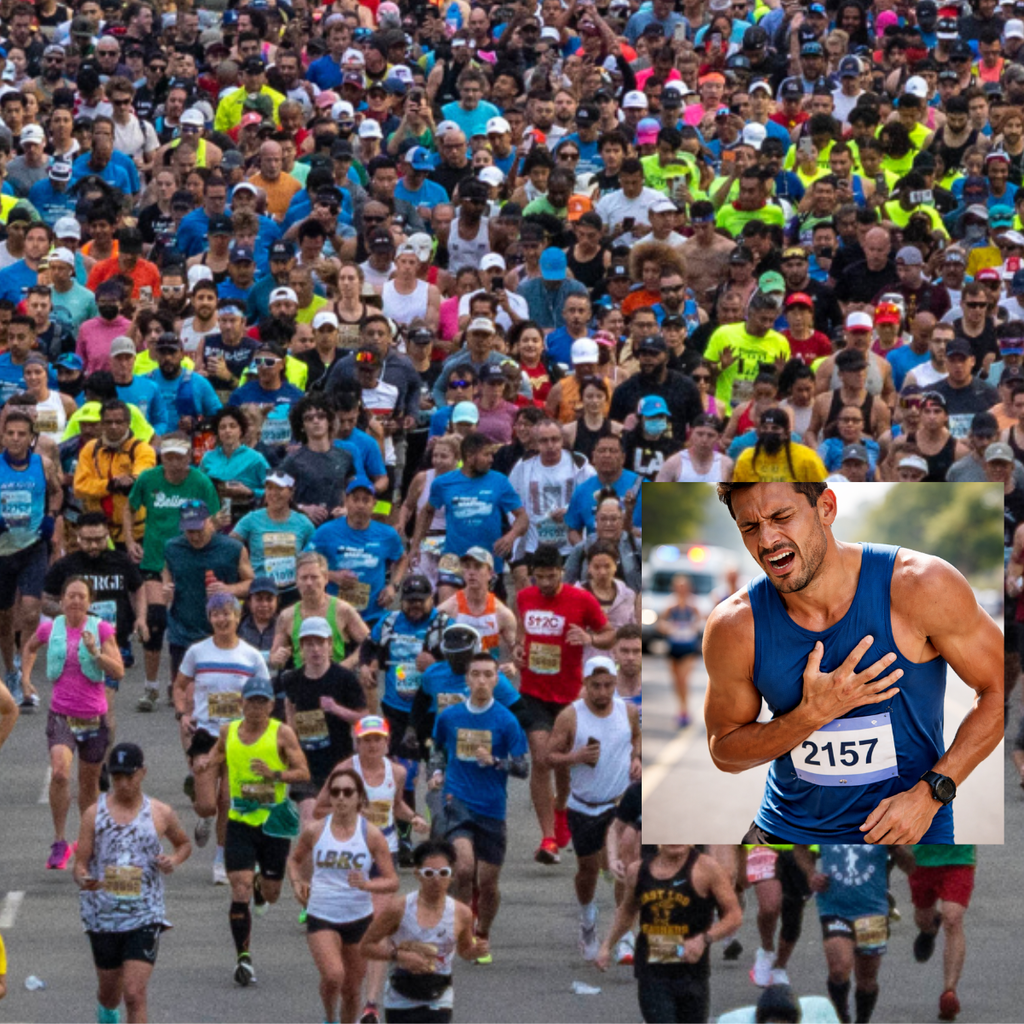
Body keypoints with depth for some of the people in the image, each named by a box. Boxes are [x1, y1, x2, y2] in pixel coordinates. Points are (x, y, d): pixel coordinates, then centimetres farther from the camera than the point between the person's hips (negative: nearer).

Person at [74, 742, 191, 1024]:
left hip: (145, 916, -1)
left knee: (135, 993, -14)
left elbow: (184, 844, 19)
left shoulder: (161, 814, 1)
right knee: (110, 991, 17)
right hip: (103, 916, 1)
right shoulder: (94, 814, -1)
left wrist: (175, 861, -4)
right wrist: (84, 880, -27)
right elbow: (80, 864, -3)